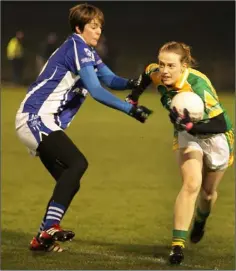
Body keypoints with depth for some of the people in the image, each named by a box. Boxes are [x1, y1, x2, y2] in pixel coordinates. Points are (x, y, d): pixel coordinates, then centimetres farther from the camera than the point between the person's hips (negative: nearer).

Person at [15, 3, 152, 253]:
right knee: (78, 163, -26)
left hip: (39, 122, 11)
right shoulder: (76, 47, -14)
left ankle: (42, 238, 10)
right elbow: (96, 90, -22)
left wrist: (133, 83, -10)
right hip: (35, 118, -10)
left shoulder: (87, 52, 17)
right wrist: (130, 109, -23)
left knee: (69, 181, 8)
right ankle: (49, 228, -33)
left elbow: (110, 79, 11)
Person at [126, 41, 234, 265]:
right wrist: (134, 96, 2)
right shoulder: (157, 75, -23)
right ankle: (177, 244, -23)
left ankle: (200, 220, 54)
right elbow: (147, 72, 4)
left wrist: (191, 126, -52)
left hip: (216, 136, -2)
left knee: (208, 192, 18)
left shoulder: (198, 85, -39)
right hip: (188, 135, 2)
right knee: (191, 184, -23)